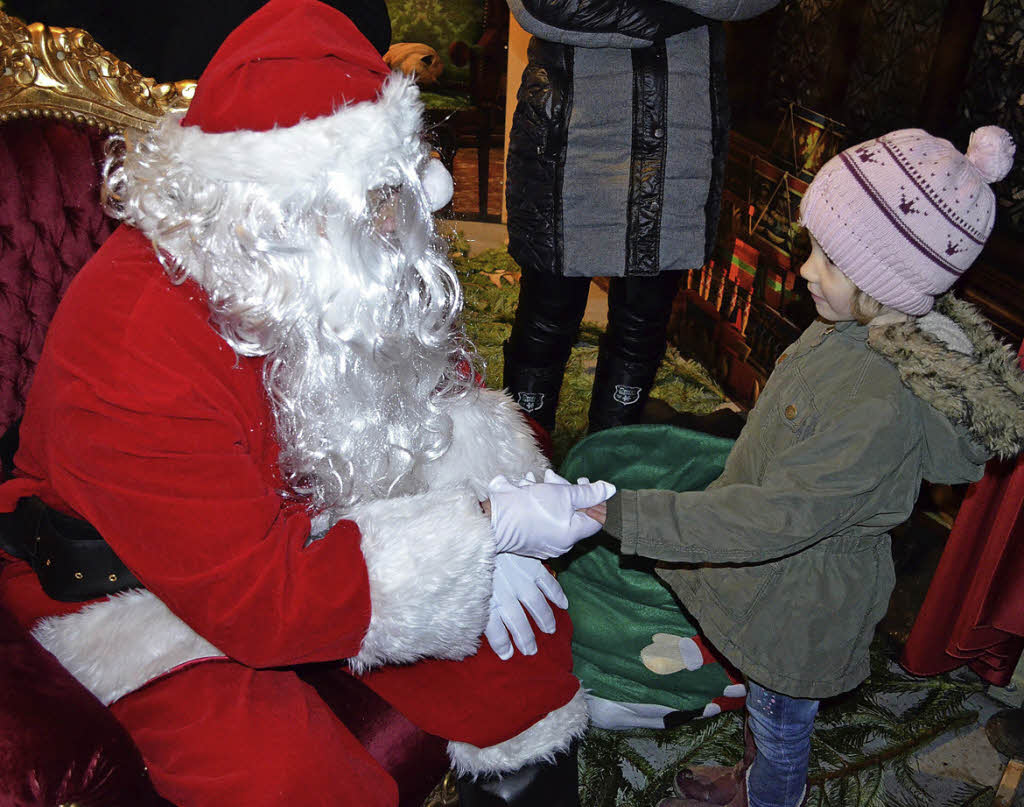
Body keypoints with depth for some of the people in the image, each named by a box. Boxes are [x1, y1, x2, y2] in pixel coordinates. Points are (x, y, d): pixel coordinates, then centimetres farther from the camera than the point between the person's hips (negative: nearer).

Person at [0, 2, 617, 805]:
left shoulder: (338, 269, -11)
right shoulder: (137, 355, -33)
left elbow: (440, 386, 2)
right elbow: (261, 601, -31)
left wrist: (480, 521, -17)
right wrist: (481, 532, -31)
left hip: (301, 537, 6)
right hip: (139, 590, -6)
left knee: (524, 619, -1)